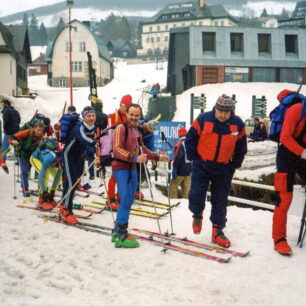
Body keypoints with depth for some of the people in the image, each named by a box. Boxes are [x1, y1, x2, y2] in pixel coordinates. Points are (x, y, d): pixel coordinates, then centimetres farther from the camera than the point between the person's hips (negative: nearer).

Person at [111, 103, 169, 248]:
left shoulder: (136, 130, 17)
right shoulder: (121, 128, -10)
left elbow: (142, 149, 27)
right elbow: (117, 149, -22)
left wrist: (157, 157, 21)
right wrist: (135, 158, -32)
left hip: (132, 169, 9)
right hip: (121, 168, -9)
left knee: (129, 201, 11)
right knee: (126, 200, -14)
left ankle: (117, 232, 22)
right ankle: (120, 237, -9)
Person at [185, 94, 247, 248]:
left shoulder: (238, 124, -3)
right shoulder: (203, 120, -9)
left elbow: (241, 148, 9)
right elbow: (190, 139, 1)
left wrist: (234, 165, 8)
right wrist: (193, 158, -1)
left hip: (223, 169, 2)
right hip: (202, 165, -1)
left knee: (220, 201, 7)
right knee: (196, 195, -9)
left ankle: (217, 231, 19)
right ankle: (197, 215, 24)